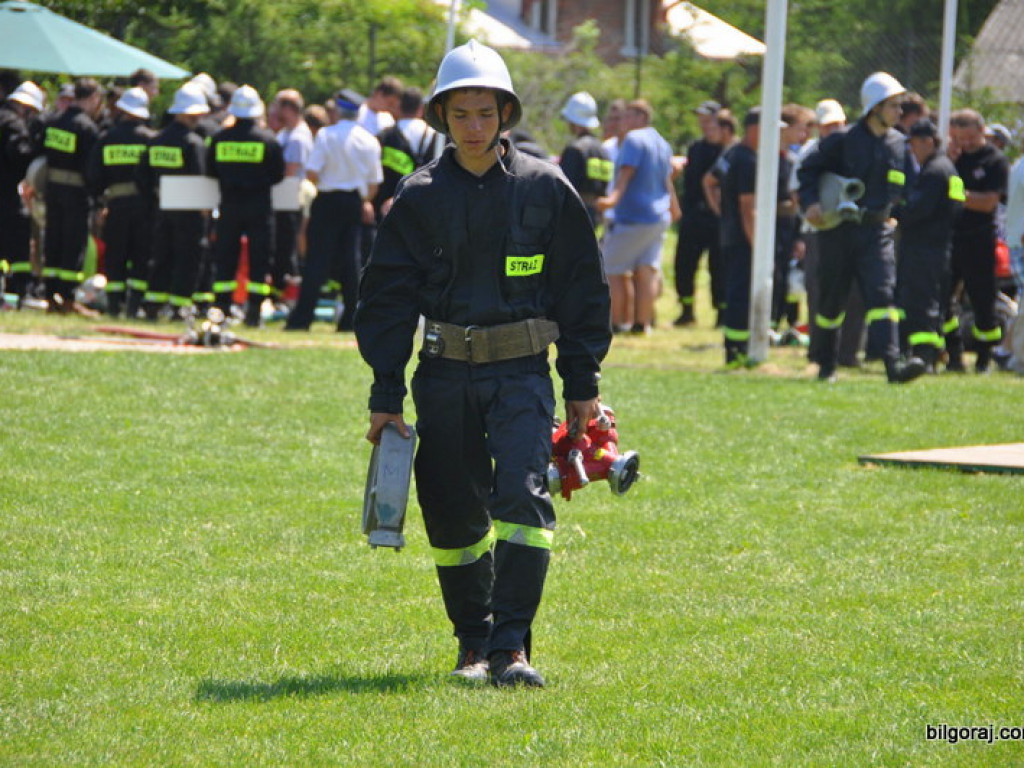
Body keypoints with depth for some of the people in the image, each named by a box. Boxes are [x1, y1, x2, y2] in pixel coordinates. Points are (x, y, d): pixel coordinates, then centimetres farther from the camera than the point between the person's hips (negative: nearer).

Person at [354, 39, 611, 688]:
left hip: (522, 371, -2)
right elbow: (388, 298, 7)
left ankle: (510, 647, -19)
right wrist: (386, 397, 3)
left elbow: (582, 288, 7)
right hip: (444, 373, 2)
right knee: (452, 512, 5)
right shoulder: (420, 197, 3)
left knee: (522, 495, -18)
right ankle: (474, 641, 22)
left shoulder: (545, 189, 1)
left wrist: (583, 385, 6)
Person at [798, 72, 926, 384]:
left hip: (878, 232, 2)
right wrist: (811, 203, -10)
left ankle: (893, 363, -26)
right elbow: (808, 169, 2)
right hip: (839, 231, -2)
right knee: (832, 300, 8)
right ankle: (826, 364, 25)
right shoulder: (843, 140, -4)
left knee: (882, 293, -14)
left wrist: (895, 214, 8)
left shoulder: (900, 144, 8)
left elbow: (905, 186, 21)